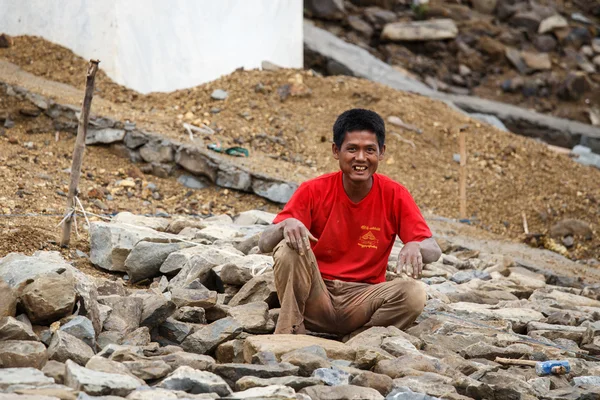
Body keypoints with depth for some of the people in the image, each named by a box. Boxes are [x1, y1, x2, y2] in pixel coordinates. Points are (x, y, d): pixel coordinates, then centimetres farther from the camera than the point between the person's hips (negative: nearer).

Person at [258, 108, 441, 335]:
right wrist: (286, 226, -36)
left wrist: (415, 247, -33)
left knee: (413, 292, -28)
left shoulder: (394, 195, -3)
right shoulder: (314, 191, -5)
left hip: (361, 303, 1)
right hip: (315, 298, 0)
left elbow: (434, 250, -8)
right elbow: (264, 244, -11)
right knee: (290, 249, -28)